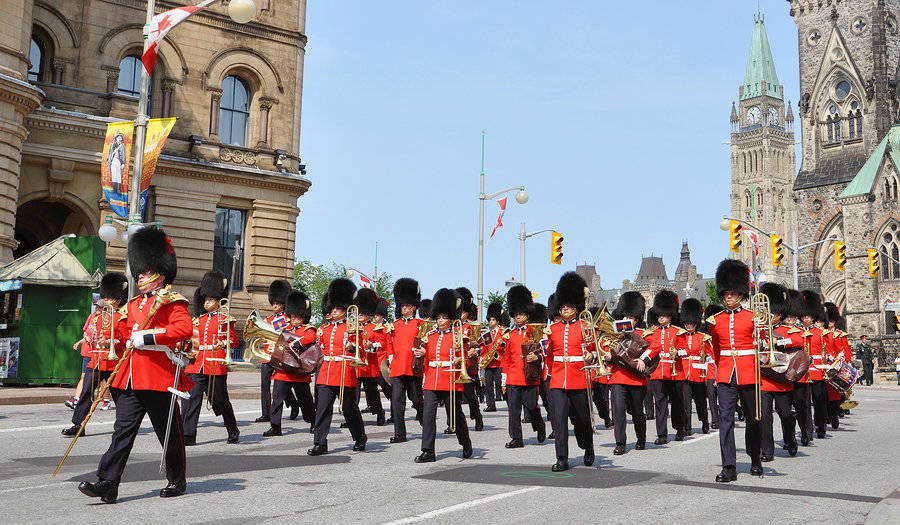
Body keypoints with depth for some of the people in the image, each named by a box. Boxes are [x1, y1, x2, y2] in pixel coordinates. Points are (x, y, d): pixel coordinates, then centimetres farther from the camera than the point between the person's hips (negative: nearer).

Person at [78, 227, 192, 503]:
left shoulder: (172, 301, -4)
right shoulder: (133, 304, 19)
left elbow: (184, 329, -22)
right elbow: (123, 332, 32)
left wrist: (148, 337, -23)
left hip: (159, 378, -6)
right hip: (130, 378, 6)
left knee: (169, 433, 6)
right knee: (123, 430, 0)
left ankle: (177, 481, 21)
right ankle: (107, 483, -3)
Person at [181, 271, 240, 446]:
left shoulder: (225, 319, 1)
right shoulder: (198, 319, 15)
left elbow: (234, 340, 2)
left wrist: (223, 343, -17)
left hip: (216, 366, -4)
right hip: (196, 366, 4)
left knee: (221, 400, 5)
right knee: (190, 398, -5)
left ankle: (233, 432, 23)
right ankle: (188, 435, -2)